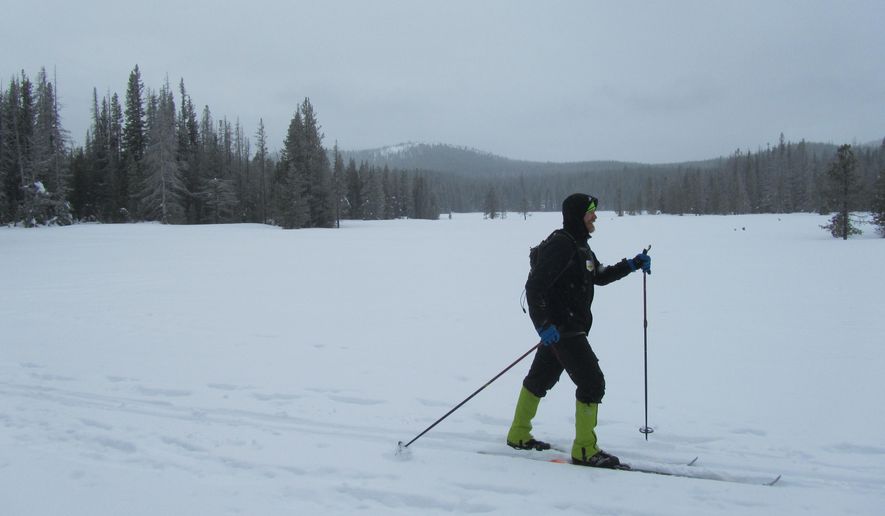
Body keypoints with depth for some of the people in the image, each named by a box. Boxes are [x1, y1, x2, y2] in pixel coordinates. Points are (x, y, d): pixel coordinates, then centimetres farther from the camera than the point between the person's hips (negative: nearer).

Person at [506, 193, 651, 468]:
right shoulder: (560, 245, -18)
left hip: (560, 328, 11)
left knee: (540, 379, 19)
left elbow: (600, 276, 25)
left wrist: (632, 265, 15)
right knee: (592, 382, -8)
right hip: (560, 329, -11)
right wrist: (544, 324, -28)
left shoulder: (579, 245, 14)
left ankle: (519, 435, 33)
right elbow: (534, 286, -23)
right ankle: (585, 450, 1)